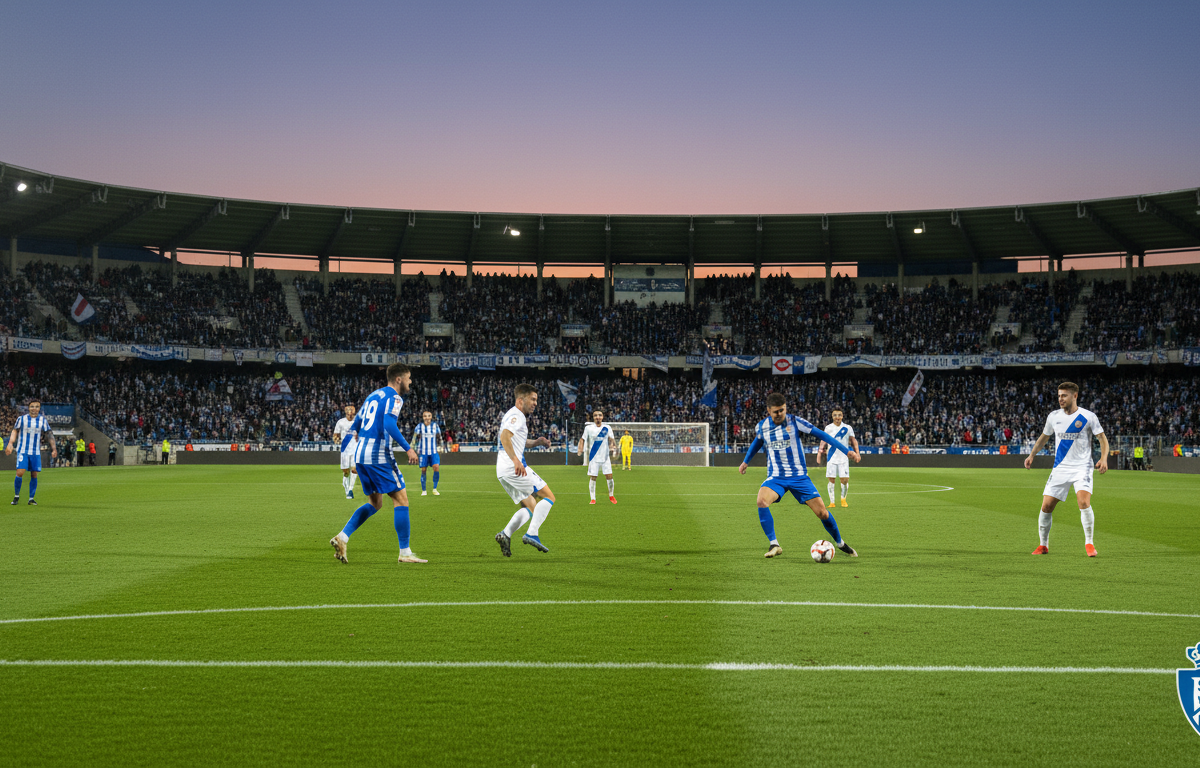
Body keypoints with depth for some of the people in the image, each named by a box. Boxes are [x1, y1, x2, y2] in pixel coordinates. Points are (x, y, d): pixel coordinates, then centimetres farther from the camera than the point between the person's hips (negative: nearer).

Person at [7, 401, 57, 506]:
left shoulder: (43, 420, 5)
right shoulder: (21, 419, 1)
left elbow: (50, 434, 8)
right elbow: (15, 431, 9)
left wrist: (54, 449, 2)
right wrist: (10, 444, -1)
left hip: (36, 452, 2)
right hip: (22, 450, -2)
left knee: (34, 475, 1)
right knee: (20, 473, -14)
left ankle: (31, 498, 11)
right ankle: (16, 495, 4)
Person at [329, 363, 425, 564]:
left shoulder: (373, 395, 19)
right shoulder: (394, 398, -7)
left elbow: (355, 426, 23)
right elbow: (389, 424, -23)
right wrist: (408, 448, -21)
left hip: (360, 455, 9)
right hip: (379, 456, -9)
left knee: (375, 503, 17)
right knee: (401, 499, -1)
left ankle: (342, 537, 4)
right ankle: (405, 553, -1)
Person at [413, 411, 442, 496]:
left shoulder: (435, 426, 6)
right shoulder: (419, 426, 2)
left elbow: (440, 438, 19)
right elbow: (414, 439, 6)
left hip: (433, 452, 1)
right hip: (423, 452, -1)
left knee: (436, 467, -16)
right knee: (423, 470, -2)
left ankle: (435, 489, -5)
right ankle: (423, 490, 11)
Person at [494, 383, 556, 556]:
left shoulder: (514, 416, 25)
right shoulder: (516, 415, -8)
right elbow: (504, 437, -24)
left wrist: (537, 442, 19)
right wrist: (515, 460, -31)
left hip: (503, 471, 10)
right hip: (513, 468, -10)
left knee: (531, 507, 12)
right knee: (549, 496, -5)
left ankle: (505, 534, -5)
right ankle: (532, 534, -17)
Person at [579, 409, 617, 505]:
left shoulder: (607, 428, 3)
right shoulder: (588, 428, -1)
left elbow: (611, 439, 4)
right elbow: (582, 439, 5)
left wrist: (612, 445, -18)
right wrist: (581, 450, -9)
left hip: (605, 457, 1)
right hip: (593, 457, -1)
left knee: (609, 476, -3)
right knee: (592, 478, -4)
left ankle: (611, 495, 18)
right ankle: (593, 499, 5)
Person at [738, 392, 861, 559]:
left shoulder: (794, 422, -8)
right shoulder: (762, 426, 0)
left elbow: (821, 434, -7)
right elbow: (757, 442, 24)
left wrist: (847, 451, -11)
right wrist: (746, 461, 36)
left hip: (799, 476, -1)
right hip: (775, 477, 1)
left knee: (822, 512, -4)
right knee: (762, 501, -30)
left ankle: (840, 543, 22)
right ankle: (774, 544, -21)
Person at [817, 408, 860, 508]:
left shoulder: (847, 428, 4)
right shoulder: (828, 428, 6)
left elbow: (853, 440, 10)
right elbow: (824, 440, 13)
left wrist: (857, 453, 0)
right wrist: (820, 452, 5)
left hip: (844, 458, -1)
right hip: (831, 458, 1)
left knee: (844, 480, -7)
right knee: (831, 480, -4)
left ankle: (843, 499, 15)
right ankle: (832, 501, 3)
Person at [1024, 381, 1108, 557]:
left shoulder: (1088, 417, -6)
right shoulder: (1054, 416, 5)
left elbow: (1103, 438, -1)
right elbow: (1044, 436, 22)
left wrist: (1103, 459, -16)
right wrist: (1032, 455, 15)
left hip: (1082, 467, -4)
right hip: (1060, 468, 4)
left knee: (1084, 502, -23)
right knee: (1046, 506, -3)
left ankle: (1089, 543, -7)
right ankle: (1043, 545, 14)